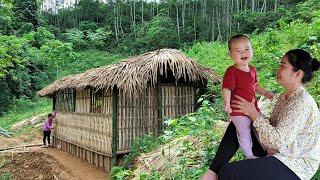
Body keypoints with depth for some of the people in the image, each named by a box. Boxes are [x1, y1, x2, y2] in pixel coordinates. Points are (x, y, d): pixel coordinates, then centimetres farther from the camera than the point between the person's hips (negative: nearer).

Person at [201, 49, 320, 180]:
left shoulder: (301, 103, -23)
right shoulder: (286, 96, 7)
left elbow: (277, 141, -28)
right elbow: (272, 126, 7)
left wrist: (253, 114, -19)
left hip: (293, 167, -10)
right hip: (275, 153, 10)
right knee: (236, 125, 9)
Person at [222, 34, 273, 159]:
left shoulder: (252, 70, 6)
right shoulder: (231, 72, -20)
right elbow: (226, 89, -28)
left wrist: (264, 93, 21)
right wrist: (227, 103, -41)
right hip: (238, 111, -8)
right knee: (245, 135, 4)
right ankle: (250, 156, 26)